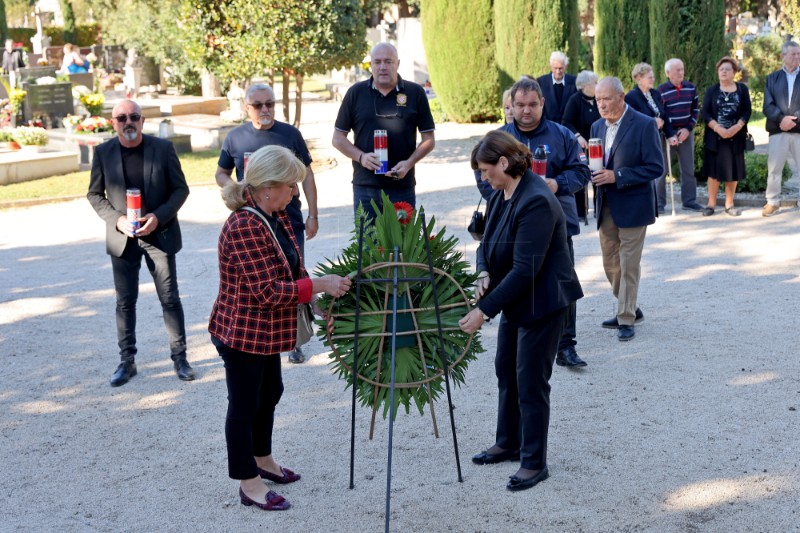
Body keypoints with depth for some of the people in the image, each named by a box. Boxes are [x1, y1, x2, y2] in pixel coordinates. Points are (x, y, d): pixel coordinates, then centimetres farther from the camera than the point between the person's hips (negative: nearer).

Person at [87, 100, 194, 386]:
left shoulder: (162, 148, -4)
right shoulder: (103, 152, -1)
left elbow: (180, 188, -1)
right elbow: (95, 194, 5)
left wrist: (159, 216, -15)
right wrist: (117, 220, -11)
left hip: (160, 234, -1)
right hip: (123, 237, 1)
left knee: (170, 298, 3)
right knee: (125, 301, 7)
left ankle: (179, 357, 13)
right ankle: (127, 361, 17)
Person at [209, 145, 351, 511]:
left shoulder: (275, 217, 4)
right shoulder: (244, 227, -28)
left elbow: (291, 269, 13)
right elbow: (269, 291, -30)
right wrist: (319, 285, -23)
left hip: (264, 331, 10)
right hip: (241, 333, -10)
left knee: (270, 393, 24)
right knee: (245, 405, 4)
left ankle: (262, 460, 44)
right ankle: (249, 485, 18)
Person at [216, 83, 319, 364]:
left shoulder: (290, 134, 1)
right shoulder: (235, 137, 3)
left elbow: (306, 174, 5)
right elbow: (221, 173, 13)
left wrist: (313, 215, 0)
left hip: (290, 222, -1)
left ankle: (294, 342, 11)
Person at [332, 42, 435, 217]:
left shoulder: (415, 93, 4)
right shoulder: (356, 93, 6)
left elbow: (429, 139, 6)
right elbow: (338, 138, 8)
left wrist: (409, 163, -10)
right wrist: (361, 157, -9)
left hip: (403, 188, 0)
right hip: (365, 188, 0)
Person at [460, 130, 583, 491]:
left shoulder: (536, 202, -26)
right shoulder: (500, 195, 3)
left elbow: (524, 270, -29)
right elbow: (487, 242, 12)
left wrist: (484, 310, -27)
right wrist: (484, 274, -11)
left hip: (542, 304, -10)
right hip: (515, 301, 10)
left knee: (530, 382, -2)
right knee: (506, 371, 19)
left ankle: (534, 463, 12)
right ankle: (508, 444, 36)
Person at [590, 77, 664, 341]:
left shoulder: (644, 125, -11)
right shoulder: (597, 127, 9)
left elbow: (656, 168, -14)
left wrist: (617, 176, -22)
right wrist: (591, 172, -8)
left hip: (633, 205, -7)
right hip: (606, 206, 7)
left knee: (629, 264, -2)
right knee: (610, 263, 13)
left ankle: (626, 319, 7)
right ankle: (630, 308, 29)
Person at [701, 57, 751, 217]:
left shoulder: (742, 89, 6)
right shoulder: (711, 91, 5)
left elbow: (747, 111, -1)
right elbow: (705, 113, -3)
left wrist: (736, 128, -16)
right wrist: (718, 129, -17)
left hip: (735, 137, 1)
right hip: (715, 136, -1)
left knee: (733, 170, 3)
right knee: (714, 170, 0)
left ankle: (729, 204, 12)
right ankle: (711, 204, 7)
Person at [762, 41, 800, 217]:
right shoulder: (772, 78, 10)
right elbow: (768, 105, 1)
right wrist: (781, 118, -15)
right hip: (778, 130, 1)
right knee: (774, 168, 5)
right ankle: (772, 202, 17)